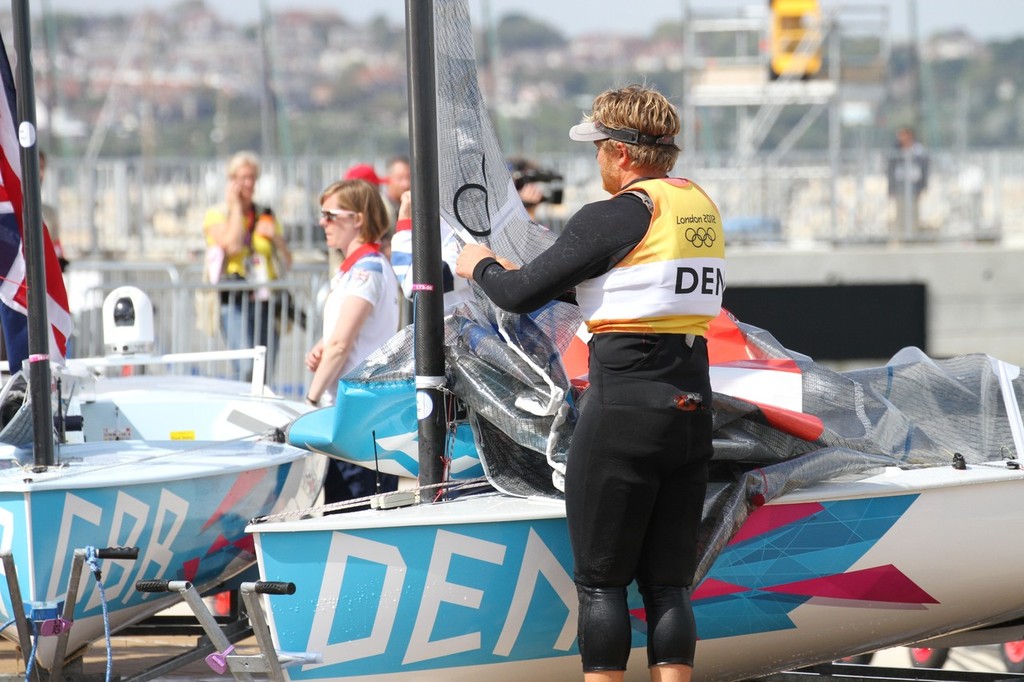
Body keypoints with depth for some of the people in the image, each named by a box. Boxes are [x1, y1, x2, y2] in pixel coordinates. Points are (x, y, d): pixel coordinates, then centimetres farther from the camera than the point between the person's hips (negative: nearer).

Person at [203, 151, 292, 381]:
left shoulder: (265, 216, 17)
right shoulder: (216, 215, 6)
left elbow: (287, 263, 18)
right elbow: (231, 245, -14)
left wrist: (277, 238, -2)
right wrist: (235, 206, -3)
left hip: (266, 301, 5)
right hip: (234, 301, -4)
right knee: (247, 369, -21)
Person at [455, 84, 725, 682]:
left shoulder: (616, 216, -12)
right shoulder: (702, 207, 11)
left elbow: (521, 295, -8)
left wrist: (481, 267, 14)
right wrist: (533, 275, 32)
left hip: (623, 408, -7)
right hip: (693, 405, 7)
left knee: (601, 581, 2)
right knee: (668, 583, 8)